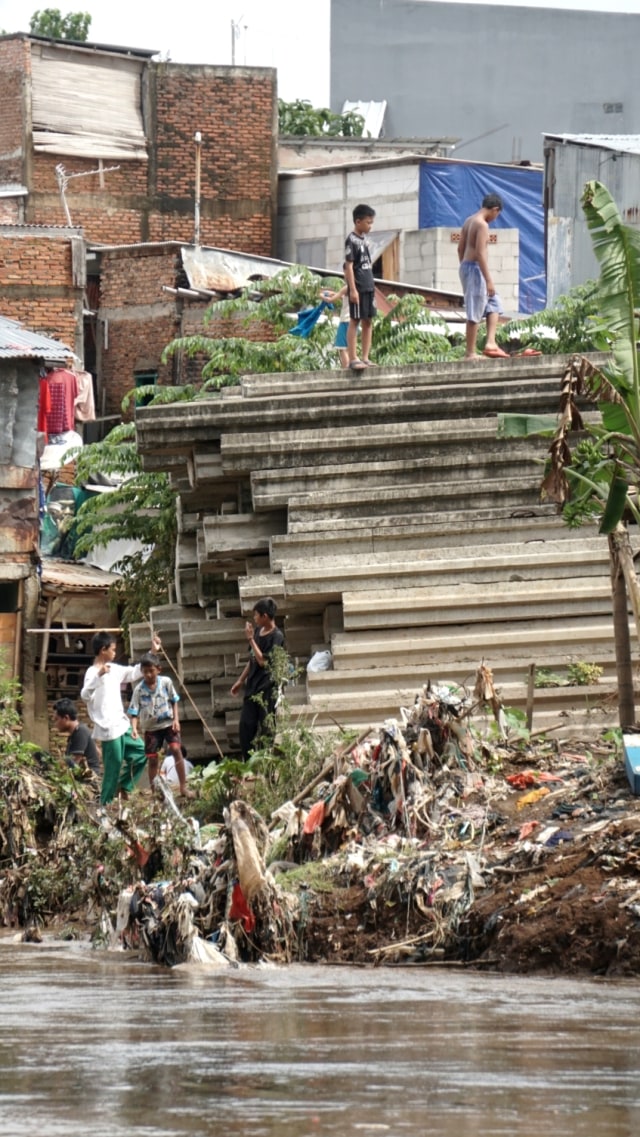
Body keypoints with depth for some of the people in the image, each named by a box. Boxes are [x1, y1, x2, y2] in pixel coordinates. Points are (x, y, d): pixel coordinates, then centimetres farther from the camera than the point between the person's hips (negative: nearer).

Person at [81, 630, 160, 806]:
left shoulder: (114, 669, 11)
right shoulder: (93, 672, -15)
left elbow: (135, 672, 23)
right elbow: (85, 696, -30)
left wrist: (153, 652, 23)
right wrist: (99, 676, -43)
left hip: (121, 725, 9)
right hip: (108, 729, -9)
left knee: (141, 753, 17)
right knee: (113, 767, -5)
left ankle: (123, 786, 27)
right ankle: (106, 805, 3)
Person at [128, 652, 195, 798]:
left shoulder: (166, 682, -7)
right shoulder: (139, 689, -11)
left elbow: (174, 701, 4)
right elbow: (134, 711, -11)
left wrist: (176, 719, -5)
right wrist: (134, 728, -27)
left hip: (168, 723, 0)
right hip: (151, 727, 0)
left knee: (176, 749, -14)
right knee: (152, 758, 3)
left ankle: (183, 787, -8)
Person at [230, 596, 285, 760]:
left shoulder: (276, 637, -13)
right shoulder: (258, 632, 11)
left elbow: (263, 661, -19)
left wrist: (251, 639, -17)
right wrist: (240, 681, 22)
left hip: (267, 690, -8)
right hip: (252, 687, 8)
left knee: (266, 728, -4)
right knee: (246, 726, 4)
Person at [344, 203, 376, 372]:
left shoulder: (365, 240, 14)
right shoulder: (351, 240, -10)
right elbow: (349, 266, -14)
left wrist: (373, 287, 17)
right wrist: (353, 289, -18)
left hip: (369, 287, 8)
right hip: (358, 288, -8)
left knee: (368, 321, 8)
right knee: (355, 321, -6)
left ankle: (365, 358, 11)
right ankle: (353, 359, -6)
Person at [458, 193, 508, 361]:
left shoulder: (469, 221, 12)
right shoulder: (482, 225, -16)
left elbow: (460, 249, 18)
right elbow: (480, 254, -22)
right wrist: (489, 280, -22)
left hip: (465, 267, 10)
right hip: (476, 269, -10)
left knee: (494, 304, 18)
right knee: (474, 314, -5)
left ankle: (490, 343, 7)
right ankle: (470, 353, -3)